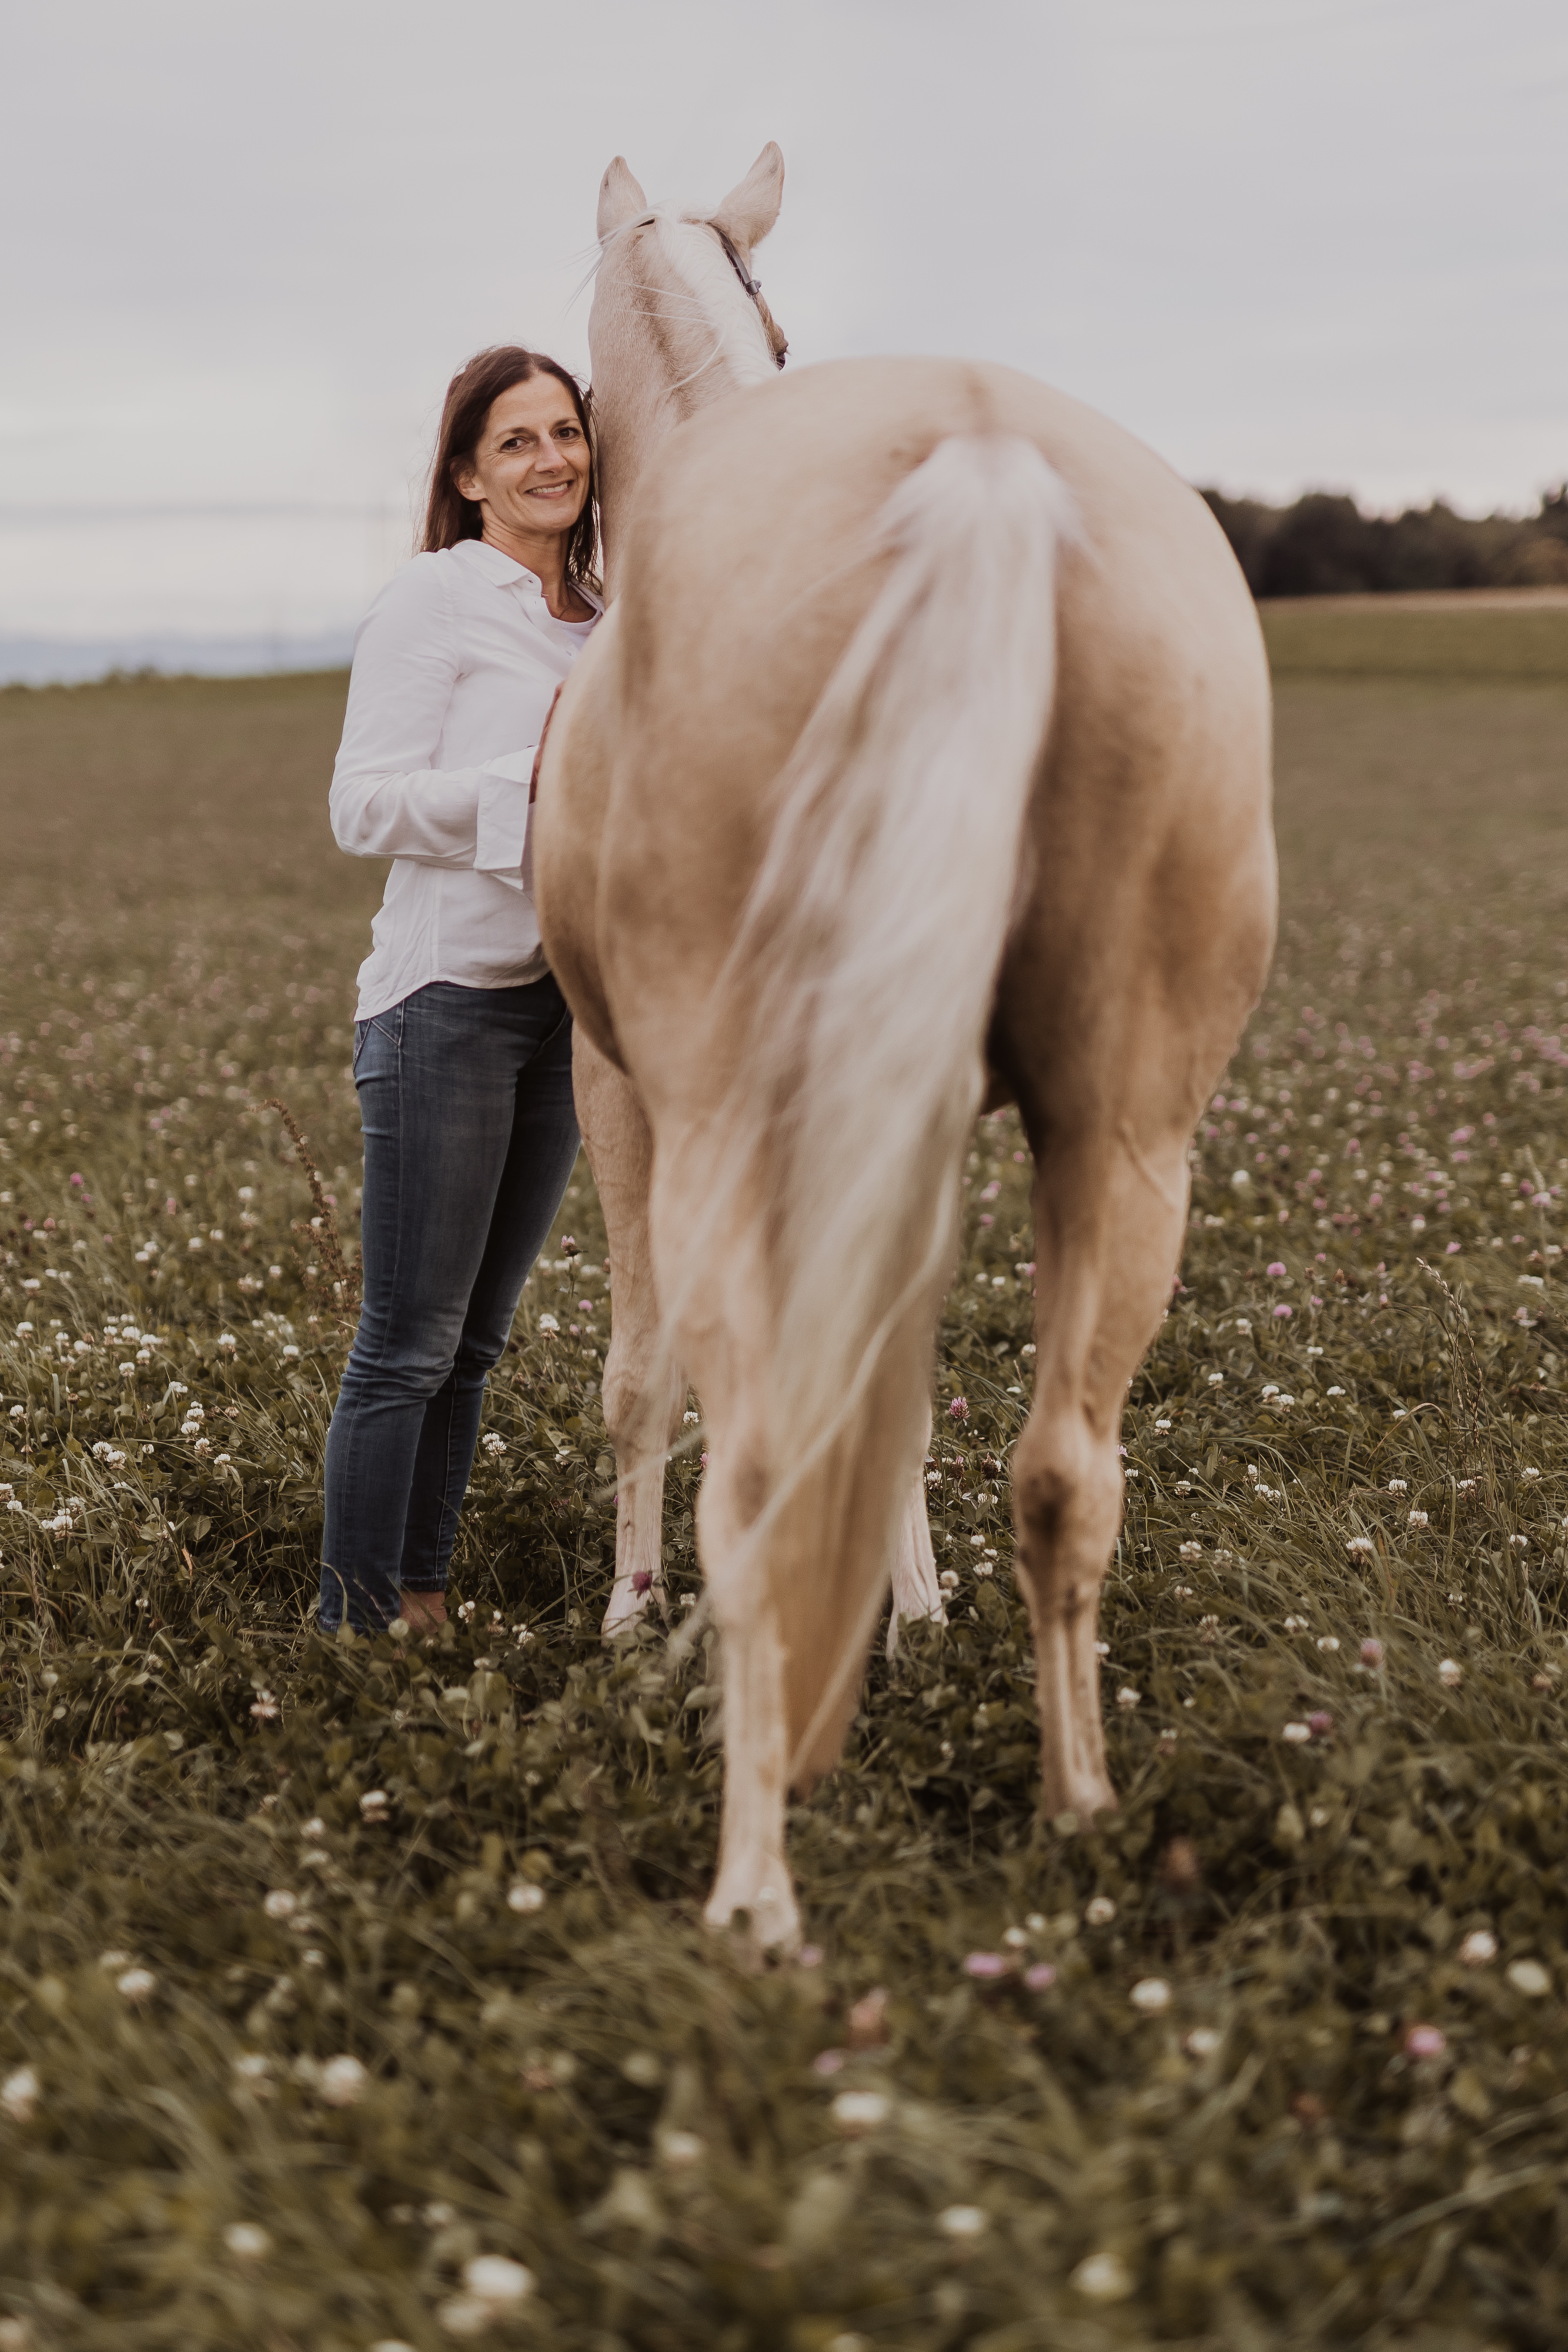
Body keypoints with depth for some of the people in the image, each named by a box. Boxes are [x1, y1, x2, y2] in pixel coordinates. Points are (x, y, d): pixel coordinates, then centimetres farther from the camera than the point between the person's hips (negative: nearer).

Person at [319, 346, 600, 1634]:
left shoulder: (601, 617, 14)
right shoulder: (433, 600, -5)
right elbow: (367, 806, -12)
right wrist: (533, 774, -20)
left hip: (569, 997, 7)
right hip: (450, 997, -7)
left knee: (477, 1335, 12)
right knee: (409, 1343, -3)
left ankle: (423, 1594, 22)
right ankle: (356, 1621, 6)